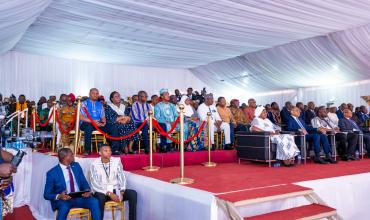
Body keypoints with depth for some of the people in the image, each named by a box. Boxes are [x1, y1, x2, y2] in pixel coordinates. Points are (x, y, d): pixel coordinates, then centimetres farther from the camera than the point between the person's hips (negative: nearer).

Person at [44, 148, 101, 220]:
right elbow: (47, 195, -4)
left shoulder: (76, 166, 8)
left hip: (79, 197, 3)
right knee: (64, 207, -38)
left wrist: (87, 191, -13)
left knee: (94, 201, -26)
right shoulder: (52, 173, -6)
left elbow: (84, 183, 10)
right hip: (63, 200, -3)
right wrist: (59, 196, -24)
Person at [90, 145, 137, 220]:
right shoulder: (94, 164, -8)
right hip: (102, 192, -3)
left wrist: (121, 192, -14)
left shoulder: (117, 161, 2)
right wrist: (109, 193, -22)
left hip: (116, 190, 3)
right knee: (100, 198, -37)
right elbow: (95, 184, -13)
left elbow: (121, 177, 2)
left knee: (133, 193, -19)